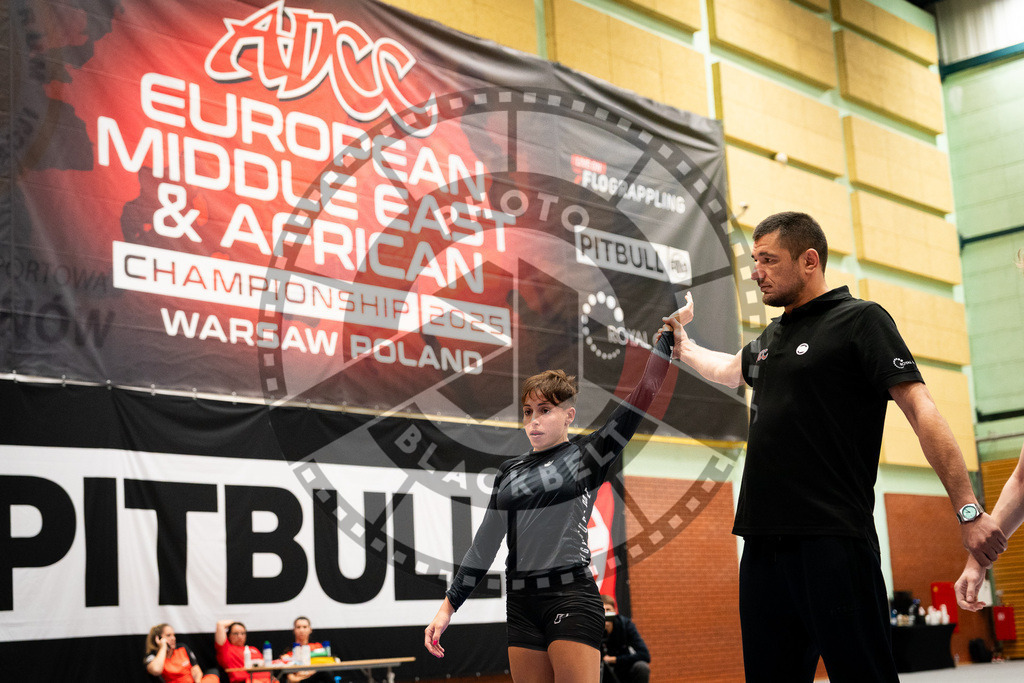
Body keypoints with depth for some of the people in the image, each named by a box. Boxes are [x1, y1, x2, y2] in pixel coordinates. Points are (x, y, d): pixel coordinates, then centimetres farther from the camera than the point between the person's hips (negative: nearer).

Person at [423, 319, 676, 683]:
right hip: (521, 604, 5)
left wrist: (668, 336, 1)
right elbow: (485, 543, 18)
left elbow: (644, 393, -3)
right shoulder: (510, 471, 16)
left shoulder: (586, 456, 2)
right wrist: (448, 606, 16)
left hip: (572, 597, -5)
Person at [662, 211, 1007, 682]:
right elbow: (728, 370, 45)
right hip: (764, 543, 7)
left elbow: (920, 410, -10)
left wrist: (968, 510, -16)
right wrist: (680, 341, 39)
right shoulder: (770, 339, 20)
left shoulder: (860, 320, -2)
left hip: (832, 542, -7)